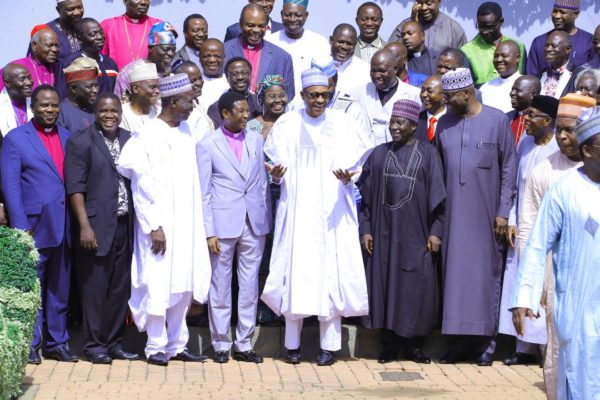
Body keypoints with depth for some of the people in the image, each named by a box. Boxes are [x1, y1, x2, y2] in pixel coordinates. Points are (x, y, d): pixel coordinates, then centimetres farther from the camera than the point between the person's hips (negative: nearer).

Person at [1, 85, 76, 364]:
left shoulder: (67, 138, 12)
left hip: (64, 227, 5)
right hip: (35, 226, -5)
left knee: (60, 288, 11)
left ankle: (56, 343, 20)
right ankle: (29, 345, 12)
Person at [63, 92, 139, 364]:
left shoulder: (128, 140, 10)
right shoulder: (81, 142, -4)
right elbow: (75, 187, -9)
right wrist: (84, 226, -15)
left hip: (124, 226, 5)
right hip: (97, 227, -5)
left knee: (120, 288, 10)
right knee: (95, 288, 1)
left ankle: (114, 342, 20)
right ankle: (95, 344, 11)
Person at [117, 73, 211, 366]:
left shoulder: (186, 131, 9)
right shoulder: (148, 136, -11)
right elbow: (142, 186, -11)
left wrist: (198, 227, 9)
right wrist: (154, 226, -14)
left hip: (186, 222, 7)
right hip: (161, 223, -7)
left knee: (183, 285, 10)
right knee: (159, 284, -1)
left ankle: (177, 344, 19)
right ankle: (156, 346, 11)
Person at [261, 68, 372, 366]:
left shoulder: (340, 124, 6)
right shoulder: (287, 124, 6)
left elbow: (354, 162, 6)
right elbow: (277, 169, 5)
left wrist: (347, 176, -15)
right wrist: (276, 174, -16)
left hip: (332, 209, 0)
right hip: (297, 209, 0)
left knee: (331, 270, -2)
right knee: (295, 269, -3)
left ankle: (329, 344, 5)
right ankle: (293, 343, 7)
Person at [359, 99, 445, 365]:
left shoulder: (428, 153, 2)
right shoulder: (378, 154, 8)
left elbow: (437, 194, 0)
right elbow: (366, 194, 9)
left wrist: (435, 232, -6)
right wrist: (365, 229, 1)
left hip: (415, 234, -2)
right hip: (384, 234, 2)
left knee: (416, 287, -1)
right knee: (385, 285, 3)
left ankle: (414, 344, 11)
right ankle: (389, 344, 13)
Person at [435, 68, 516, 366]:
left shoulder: (497, 120, -2)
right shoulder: (444, 123, 8)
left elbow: (509, 167, -1)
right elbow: (437, 169, 12)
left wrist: (503, 211, -5)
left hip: (485, 214, -3)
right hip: (453, 214, 3)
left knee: (486, 272, 1)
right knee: (455, 272, 3)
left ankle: (486, 341, 10)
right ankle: (458, 342, 10)